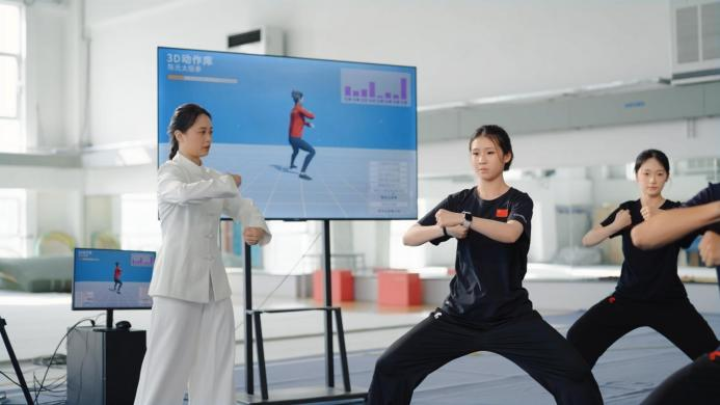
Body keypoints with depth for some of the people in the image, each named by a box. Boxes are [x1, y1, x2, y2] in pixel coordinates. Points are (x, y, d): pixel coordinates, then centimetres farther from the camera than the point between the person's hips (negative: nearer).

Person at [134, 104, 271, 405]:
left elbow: (243, 208, 9)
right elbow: (184, 193, -27)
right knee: (167, 361, -4)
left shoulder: (213, 179, 16)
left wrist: (257, 228, -13)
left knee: (218, 361, 7)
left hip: (213, 280, 7)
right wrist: (228, 183, -15)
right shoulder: (168, 172, -4)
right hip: (178, 280, -6)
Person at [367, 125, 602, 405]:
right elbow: (408, 238, -4)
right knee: (390, 367, -9)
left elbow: (510, 233, -26)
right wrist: (445, 228, -22)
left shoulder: (518, 201, -2)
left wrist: (464, 219, -36)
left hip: (511, 316, -2)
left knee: (574, 374, -17)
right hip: (459, 315, 2)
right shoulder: (459, 201, 6)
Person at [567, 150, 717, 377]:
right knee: (577, 340, -13)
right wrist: (615, 226, -20)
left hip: (669, 300, -2)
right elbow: (587, 241, -1)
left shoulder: (676, 211, -4)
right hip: (628, 298, 2)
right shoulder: (627, 210, 4)